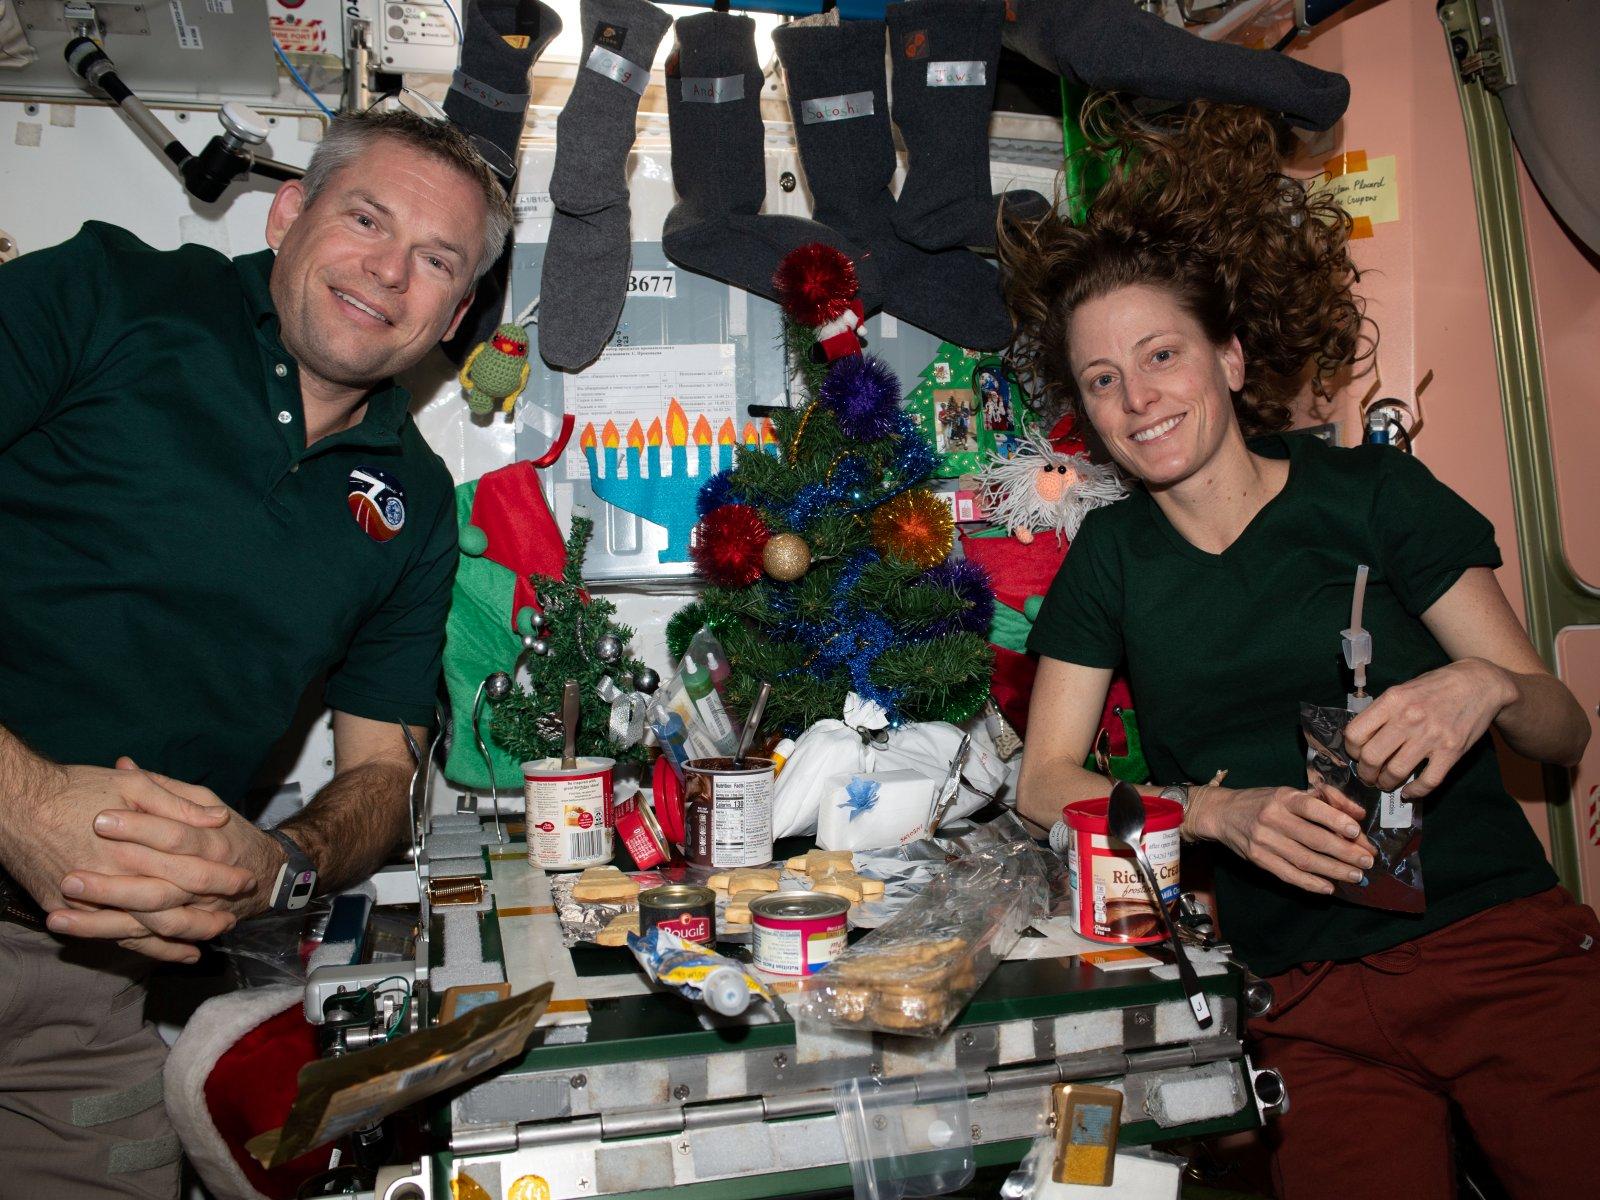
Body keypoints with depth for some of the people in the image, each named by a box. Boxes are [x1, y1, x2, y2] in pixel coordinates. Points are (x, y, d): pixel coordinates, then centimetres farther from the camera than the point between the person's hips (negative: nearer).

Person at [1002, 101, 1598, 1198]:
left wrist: (1487, 688, -18)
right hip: (1311, 1005, 1)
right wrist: (1220, 812, -12)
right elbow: (1046, 784, 3)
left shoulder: (1368, 492, 2)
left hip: (1506, 944, 0)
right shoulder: (1111, 557, 9)